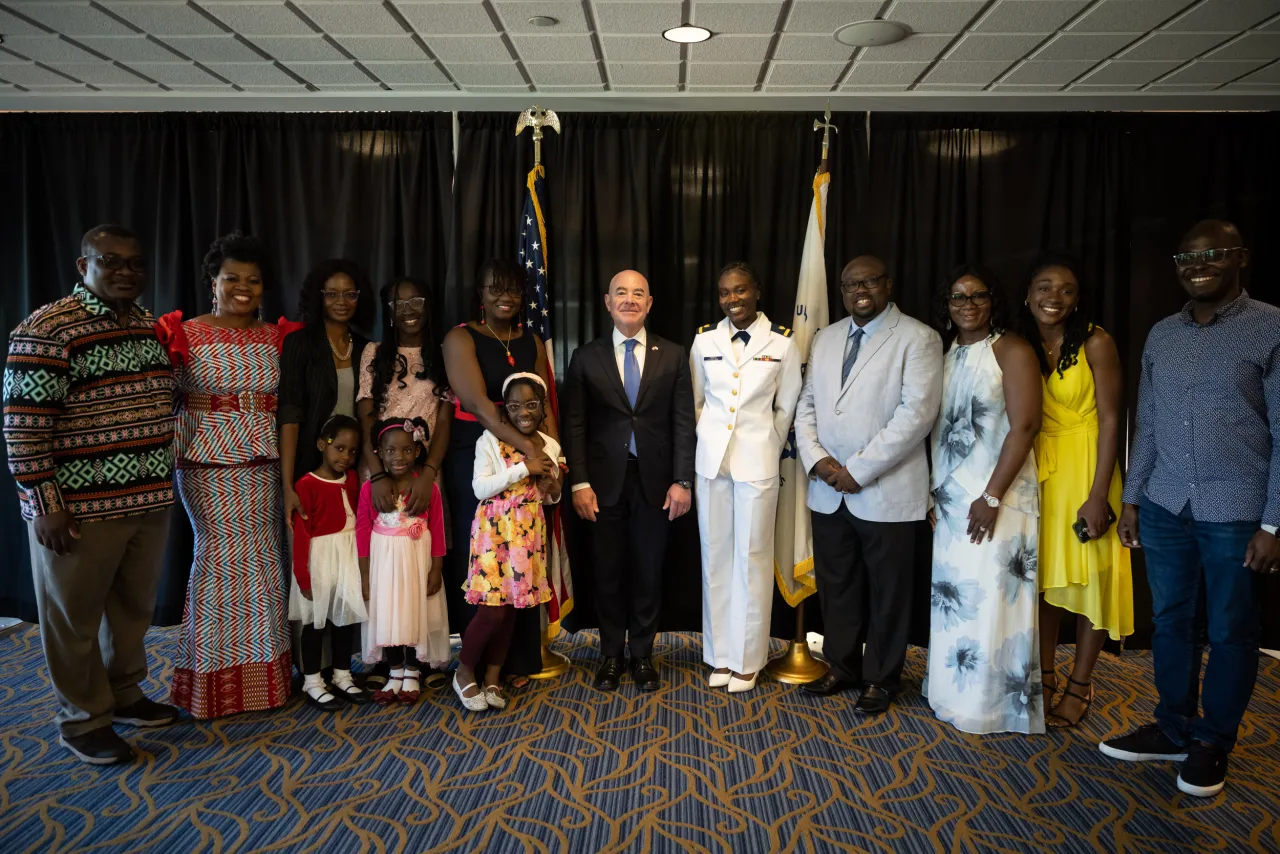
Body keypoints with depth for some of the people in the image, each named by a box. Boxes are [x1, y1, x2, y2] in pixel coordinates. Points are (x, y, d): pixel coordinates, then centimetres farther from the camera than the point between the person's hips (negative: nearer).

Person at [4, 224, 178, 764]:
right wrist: (45, 505, -16)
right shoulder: (47, 329, -13)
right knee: (74, 617, 8)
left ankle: (124, 694, 37)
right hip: (78, 506, -7)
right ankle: (83, 721, 24)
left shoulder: (152, 325, 9)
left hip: (148, 499, 7)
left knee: (134, 606, 19)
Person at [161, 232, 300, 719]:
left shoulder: (277, 338, 8)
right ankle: (217, 678, 14)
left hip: (264, 462, 3)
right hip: (208, 461, -3)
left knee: (264, 553, 5)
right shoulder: (186, 335, 0)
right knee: (221, 553, -2)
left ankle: (264, 672, 20)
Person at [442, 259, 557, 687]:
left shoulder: (532, 342, 10)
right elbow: (478, 404, -17)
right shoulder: (461, 338, -5)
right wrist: (530, 447, -28)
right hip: (474, 459, -4)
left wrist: (554, 459, -11)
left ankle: (520, 660, 20)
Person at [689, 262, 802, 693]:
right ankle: (719, 654, 19)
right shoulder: (704, 340, 2)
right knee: (715, 556, 7)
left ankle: (747, 659, 15)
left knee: (752, 557, 2)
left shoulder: (782, 343, -4)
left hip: (757, 461, -2)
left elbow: (786, 406, 5)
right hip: (711, 459, 2)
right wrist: (710, 441, 12)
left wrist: (764, 446, 8)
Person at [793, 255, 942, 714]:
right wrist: (816, 459, -6)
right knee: (835, 585, 14)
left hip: (886, 491, -5)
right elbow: (806, 405, 12)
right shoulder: (825, 339, 13)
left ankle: (880, 678, 24)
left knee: (887, 591, 8)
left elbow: (916, 413, -15)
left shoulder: (917, 338, -6)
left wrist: (858, 470, -17)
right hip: (827, 490, 5)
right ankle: (842, 667, 31)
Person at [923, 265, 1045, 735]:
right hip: (950, 496, 6)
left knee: (991, 597, -2)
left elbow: (1024, 425, -15)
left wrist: (992, 496, -19)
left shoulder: (1012, 350, -7)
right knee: (952, 596, 11)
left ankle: (991, 705, 13)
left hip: (996, 494, -6)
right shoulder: (945, 355, 13)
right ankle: (955, 692, 24)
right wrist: (934, 493, 8)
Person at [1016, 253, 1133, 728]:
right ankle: (1045, 676, 24)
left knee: (1090, 577, 4)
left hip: (1085, 465, -4)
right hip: (1038, 466, 4)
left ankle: (1080, 686, 18)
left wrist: (1098, 495, -17)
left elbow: (1110, 420, -12)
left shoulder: (1095, 343, -11)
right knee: (1042, 573, 10)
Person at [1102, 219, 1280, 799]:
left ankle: (1212, 743, 25)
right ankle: (1173, 730, 28)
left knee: (1230, 632, 9)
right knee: (1171, 622, 13)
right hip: (1165, 507, 4)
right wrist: (1131, 498, 10)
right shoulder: (1162, 335, 9)